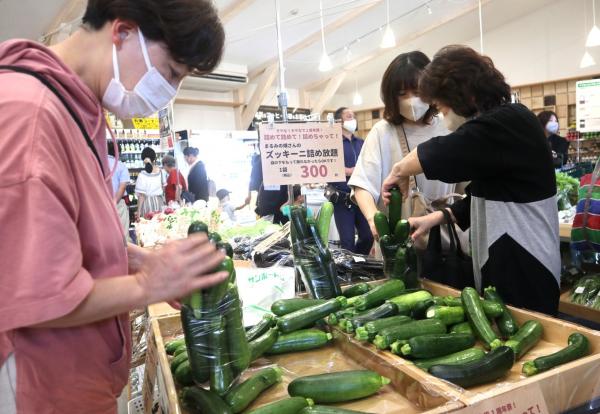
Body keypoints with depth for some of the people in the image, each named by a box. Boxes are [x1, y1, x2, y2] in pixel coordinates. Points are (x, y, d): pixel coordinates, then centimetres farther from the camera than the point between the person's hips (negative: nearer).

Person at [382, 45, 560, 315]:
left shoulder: (512, 122, -16)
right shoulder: (497, 125, 16)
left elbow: (444, 153, -27)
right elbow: (480, 198, 17)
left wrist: (400, 172, -10)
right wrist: (432, 219, 7)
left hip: (523, 270, -9)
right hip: (503, 260, 9)